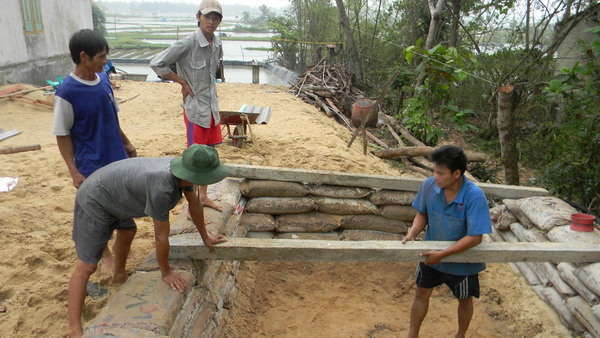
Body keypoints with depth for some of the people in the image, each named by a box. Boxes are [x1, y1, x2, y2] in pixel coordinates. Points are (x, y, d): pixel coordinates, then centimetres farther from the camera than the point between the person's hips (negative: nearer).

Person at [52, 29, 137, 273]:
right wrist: (74, 172, -14)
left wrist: (126, 143, 16)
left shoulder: (103, 79, -1)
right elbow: (62, 135, -13)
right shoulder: (66, 92, -20)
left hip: (118, 157, 6)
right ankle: (105, 254, 33)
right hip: (92, 165, -6)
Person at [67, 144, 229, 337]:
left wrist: (205, 237, 15)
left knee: (127, 233, 31)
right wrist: (166, 272, -14)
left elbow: (195, 205, 2)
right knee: (86, 267, -8)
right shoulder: (162, 187, -40)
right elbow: (161, 236, -28)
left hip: (113, 191, 9)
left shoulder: (185, 171, -16)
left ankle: (119, 276, 56)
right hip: (94, 201, -9)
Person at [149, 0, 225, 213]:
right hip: (195, 108, -7)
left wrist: (210, 89, 12)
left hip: (212, 107, 7)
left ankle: (203, 196, 31)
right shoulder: (188, 43, -17)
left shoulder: (217, 44, 4)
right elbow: (156, 64, -16)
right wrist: (183, 82, -12)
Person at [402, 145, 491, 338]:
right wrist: (412, 234, -19)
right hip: (431, 255, 3)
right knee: (422, 294, 18)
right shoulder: (429, 185, -19)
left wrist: (442, 254, -30)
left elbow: (475, 237, -29)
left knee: (464, 300, 21)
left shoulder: (474, 196, -31)